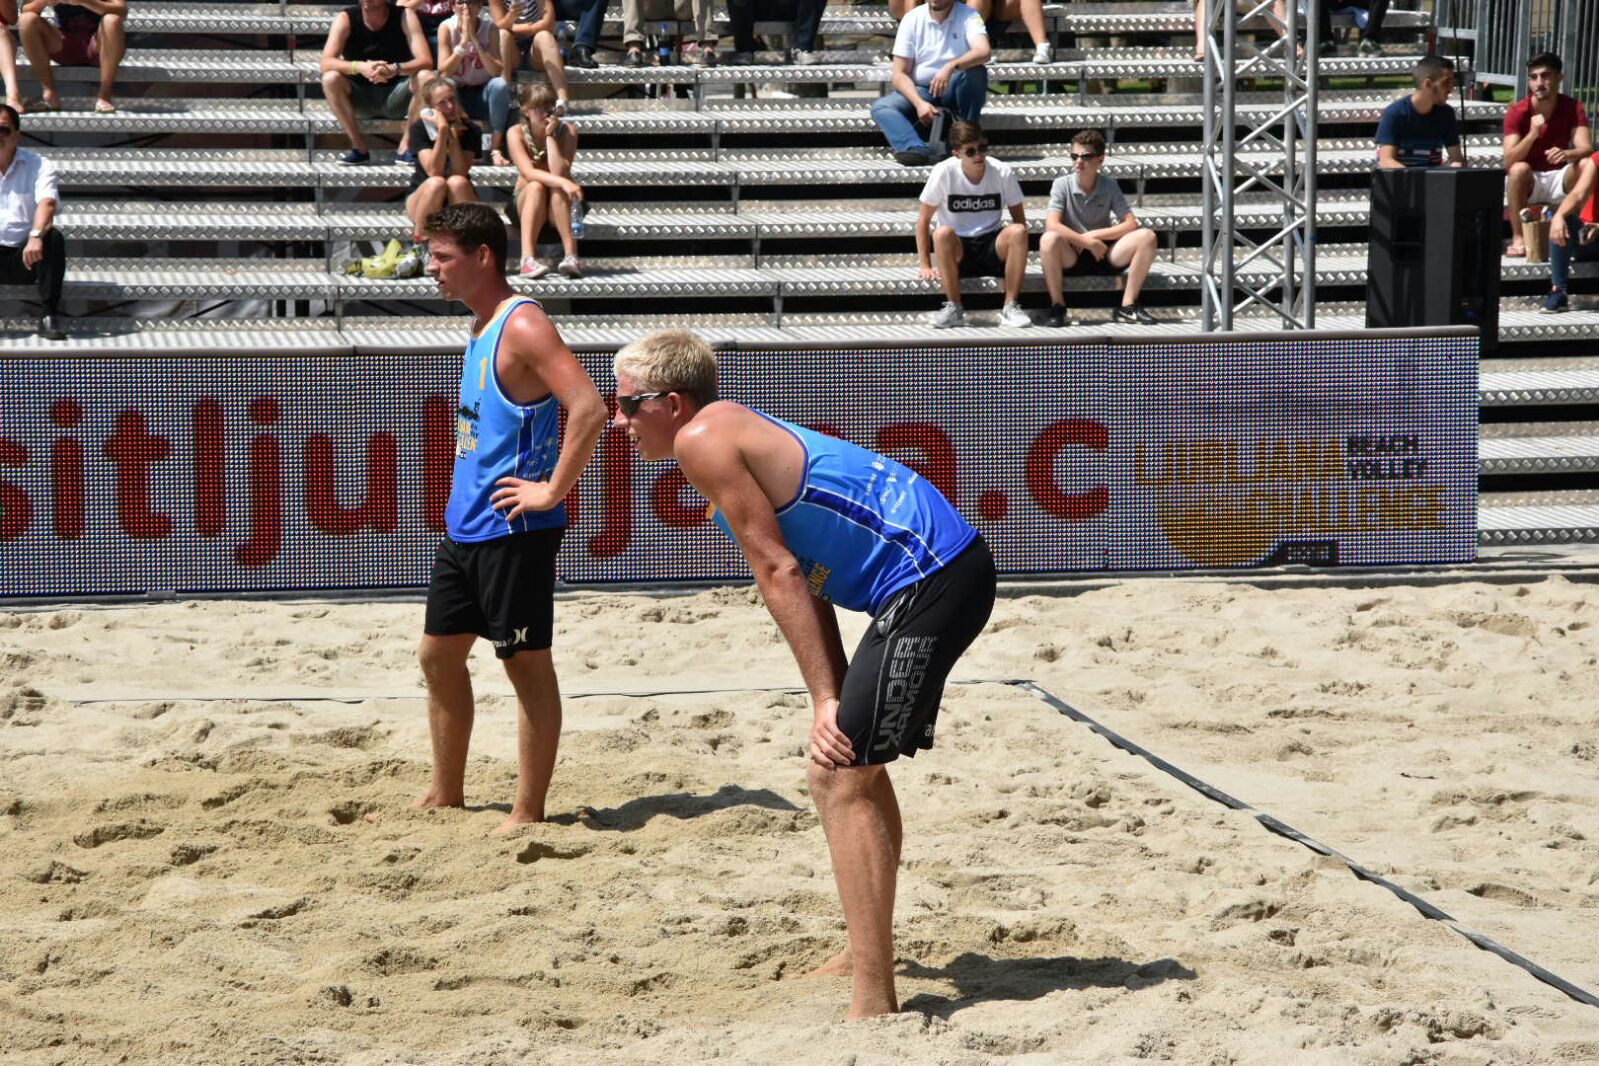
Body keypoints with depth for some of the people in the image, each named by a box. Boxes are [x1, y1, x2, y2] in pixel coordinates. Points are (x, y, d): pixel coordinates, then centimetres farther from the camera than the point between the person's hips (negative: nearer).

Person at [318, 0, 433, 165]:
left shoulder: (404, 16, -10)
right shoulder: (345, 19, -10)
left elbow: (426, 62, -21)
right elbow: (326, 64, -21)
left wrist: (394, 69, -41)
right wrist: (360, 67, -40)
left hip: (394, 96, 0)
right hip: (360, 99, 0)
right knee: (330, 79, -28)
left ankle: (406, 145, -13)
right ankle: (359, 147, -15)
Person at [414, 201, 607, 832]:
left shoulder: (522, 326, -16)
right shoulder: (481, 329, 14)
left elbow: (589, 410, -26)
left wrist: (552, 491, -22)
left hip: (513, 531, -10)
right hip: (465, 526, 10)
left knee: (527, 663, -2)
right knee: (438, 654, 15)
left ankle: (528, 814, 4)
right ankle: (445, 795, 27)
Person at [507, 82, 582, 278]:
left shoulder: (566, 131, -11)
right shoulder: (517, 133, -12)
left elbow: (559, 173, -24)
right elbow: (528, 173, -28)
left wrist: (550, 136, -24)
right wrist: (563, 182, -43)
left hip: (559, 206, 0)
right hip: (526, 204, 0)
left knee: (557, 189, -33)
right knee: (535, 187, -33)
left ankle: (571, 255, -43)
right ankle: (527, 258, -48)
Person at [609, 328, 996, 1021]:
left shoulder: (703, 439, -8)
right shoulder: (741, 438, 22)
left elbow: (778, 573, -12)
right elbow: (805, 578, 20)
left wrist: (826, 699, -12)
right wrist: (836, 696, 13)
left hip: (930, 581, -10)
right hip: (950, 571, 10)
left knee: (838, 776, -11)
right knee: (852, 759, 25)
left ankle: (873, 1004, -14)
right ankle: (867, 953, 39)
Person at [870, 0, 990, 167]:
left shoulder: (967, 16, -8)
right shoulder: (912, 19, -3)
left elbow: (983, 52, -27)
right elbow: (900, 74, -5)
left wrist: (951, 66, -45)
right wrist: (919, 103, -23)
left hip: (955, 90, -2)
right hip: (920, 91, 2)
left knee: (976, 70, -32)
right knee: (880, 107, -23)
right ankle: (917, 148, -49)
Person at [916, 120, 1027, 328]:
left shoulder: (1003, 173, -6)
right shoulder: (944, 173, -10)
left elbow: (1019, 219, 3)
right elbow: (924, 220, -4)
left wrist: (1017, 259, -10)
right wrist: (925, 266, -10)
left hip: (992, 250, 1)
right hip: (957, 252, -1)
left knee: (1017, 232, -29)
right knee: (943, 233, -34)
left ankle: (1010, 307, -21)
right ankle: (954, 309, -21)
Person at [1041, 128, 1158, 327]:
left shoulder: (1109, 186, 1)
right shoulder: (1062, 185, -5)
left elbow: (1131, 224, -6)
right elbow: (1052, 225, -19)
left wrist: (1094, 235, -14)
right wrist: (1088, 242, -21)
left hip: (1103, 255, 2)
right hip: (1071, 258, -2)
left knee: (1146, 237, -20)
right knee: (1050, 239, -36)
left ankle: (1127, 306, -12)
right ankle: (1057, 308, -19)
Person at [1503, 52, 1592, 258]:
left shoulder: (1573, 109, -7)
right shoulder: (1517, 112, -12)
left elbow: (1586, 149, -20)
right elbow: (1509, 162, -21)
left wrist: (1567, 154, -44)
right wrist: (1532, 133, -37)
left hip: (1558, 180, 1)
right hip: (1527, 183, -1)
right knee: (1519, 169, -36)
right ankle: (1518, 238, -28)